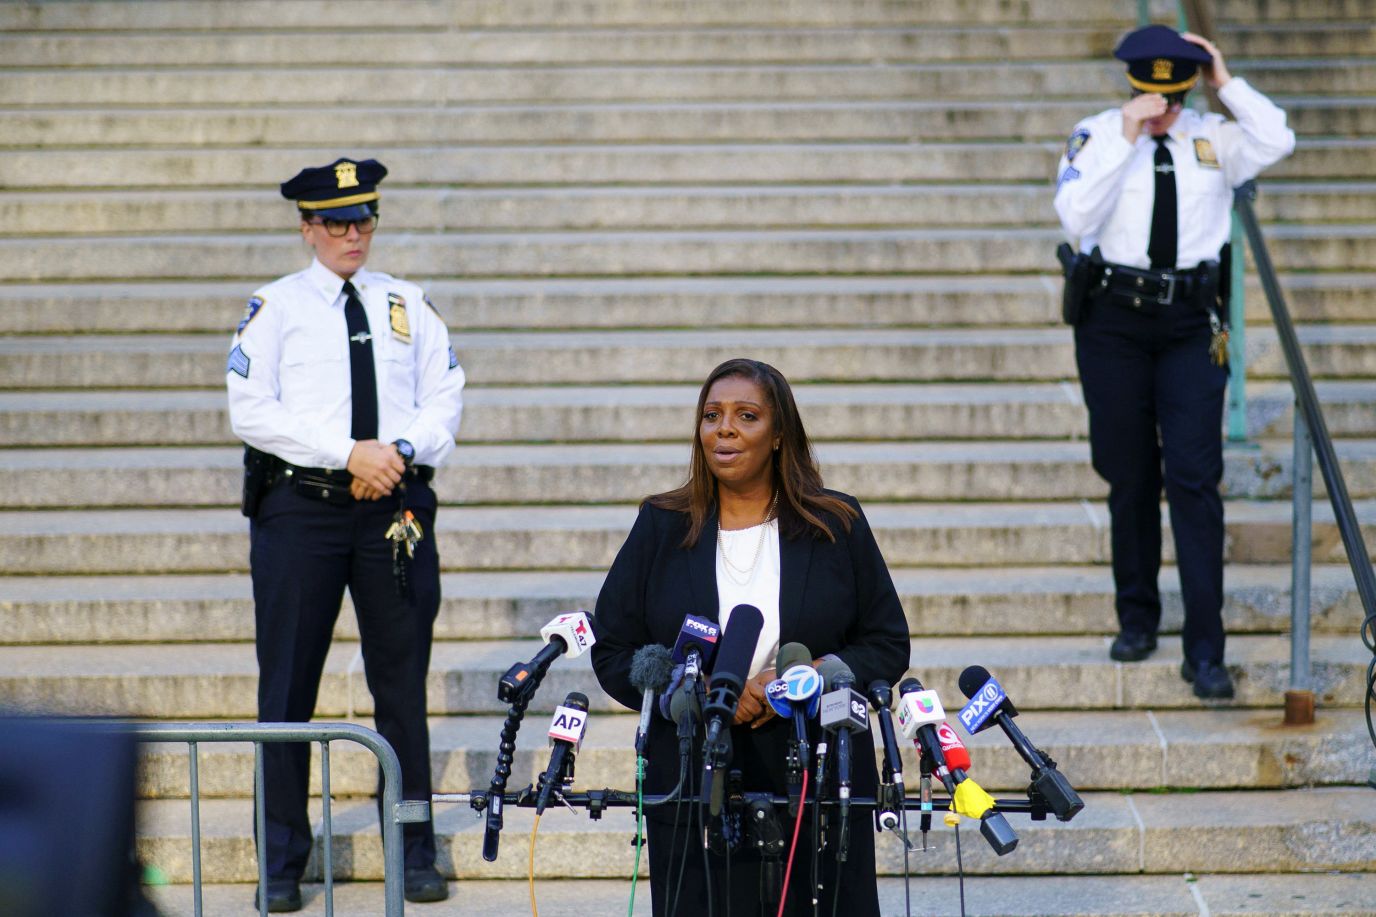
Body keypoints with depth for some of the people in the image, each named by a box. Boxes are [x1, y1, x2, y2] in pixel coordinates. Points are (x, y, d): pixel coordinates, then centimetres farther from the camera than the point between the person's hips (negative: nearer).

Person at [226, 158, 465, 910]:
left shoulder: (408, 305, 12)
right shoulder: (276, 307, 3)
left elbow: (445, 397, 8)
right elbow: (250, 410, -6)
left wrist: (401, 451, -12)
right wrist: (349, 453, -14)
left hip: (396, 506, 2)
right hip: (299, 505, -2)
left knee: (403, 680, 5)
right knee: (287, 685, 0)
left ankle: (415, 855, 13)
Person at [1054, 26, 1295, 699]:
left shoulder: (1213, 137, 5)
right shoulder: (1097, 136, -1)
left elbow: (1276, 142, -13)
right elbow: (1075, 217, -15)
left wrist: (1227, 83, -9)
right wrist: (1125, 138, -18)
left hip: (1192, 322, 0)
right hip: (1114, 320, 0)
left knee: (1195, 479, -7)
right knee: (1129, 476, 8)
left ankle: (1204, 649, -7)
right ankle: (1137, 618, 27)